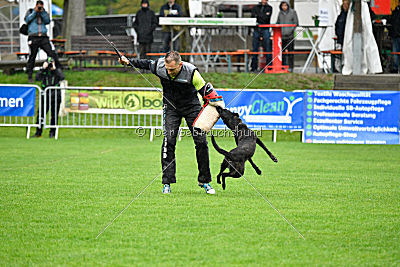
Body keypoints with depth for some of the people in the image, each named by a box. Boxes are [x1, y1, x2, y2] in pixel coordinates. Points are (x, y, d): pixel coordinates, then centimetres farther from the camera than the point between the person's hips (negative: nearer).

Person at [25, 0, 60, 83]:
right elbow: (27, 20, -3)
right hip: (33, 37, -2)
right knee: (32, 57, -3)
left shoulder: (44, 13, 19)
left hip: (43, 37, 2)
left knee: (52, 54, -9)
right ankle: (29, 75, 3)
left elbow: (47, 21, 4)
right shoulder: (30, 12, 14)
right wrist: (35, 12, -3)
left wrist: (42, 12, -3)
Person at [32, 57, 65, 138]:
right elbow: (37, 78, -13)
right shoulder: (43, 72, 5)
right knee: (41, 115, -3)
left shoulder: (57, 71, 4)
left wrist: (55, 69, -16)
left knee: (54, 116, 5)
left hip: (55, 96, -1)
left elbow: (62, 77, -16)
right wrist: (43, 68, -16)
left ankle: (52, 132, 15)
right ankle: (38, 132, 5)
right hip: (45, 96, 1)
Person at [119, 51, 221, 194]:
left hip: (192, 107, -1)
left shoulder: (191, 72, -27)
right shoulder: (159, 66, -19)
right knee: (169, 141, -13)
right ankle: (167, 182, -8)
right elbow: (146, 63, 6)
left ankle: (204, 181, 9)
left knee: (201, 142, -5)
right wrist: (129, 61, 4)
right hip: (171, 107, 1)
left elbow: (205, 91, -16)